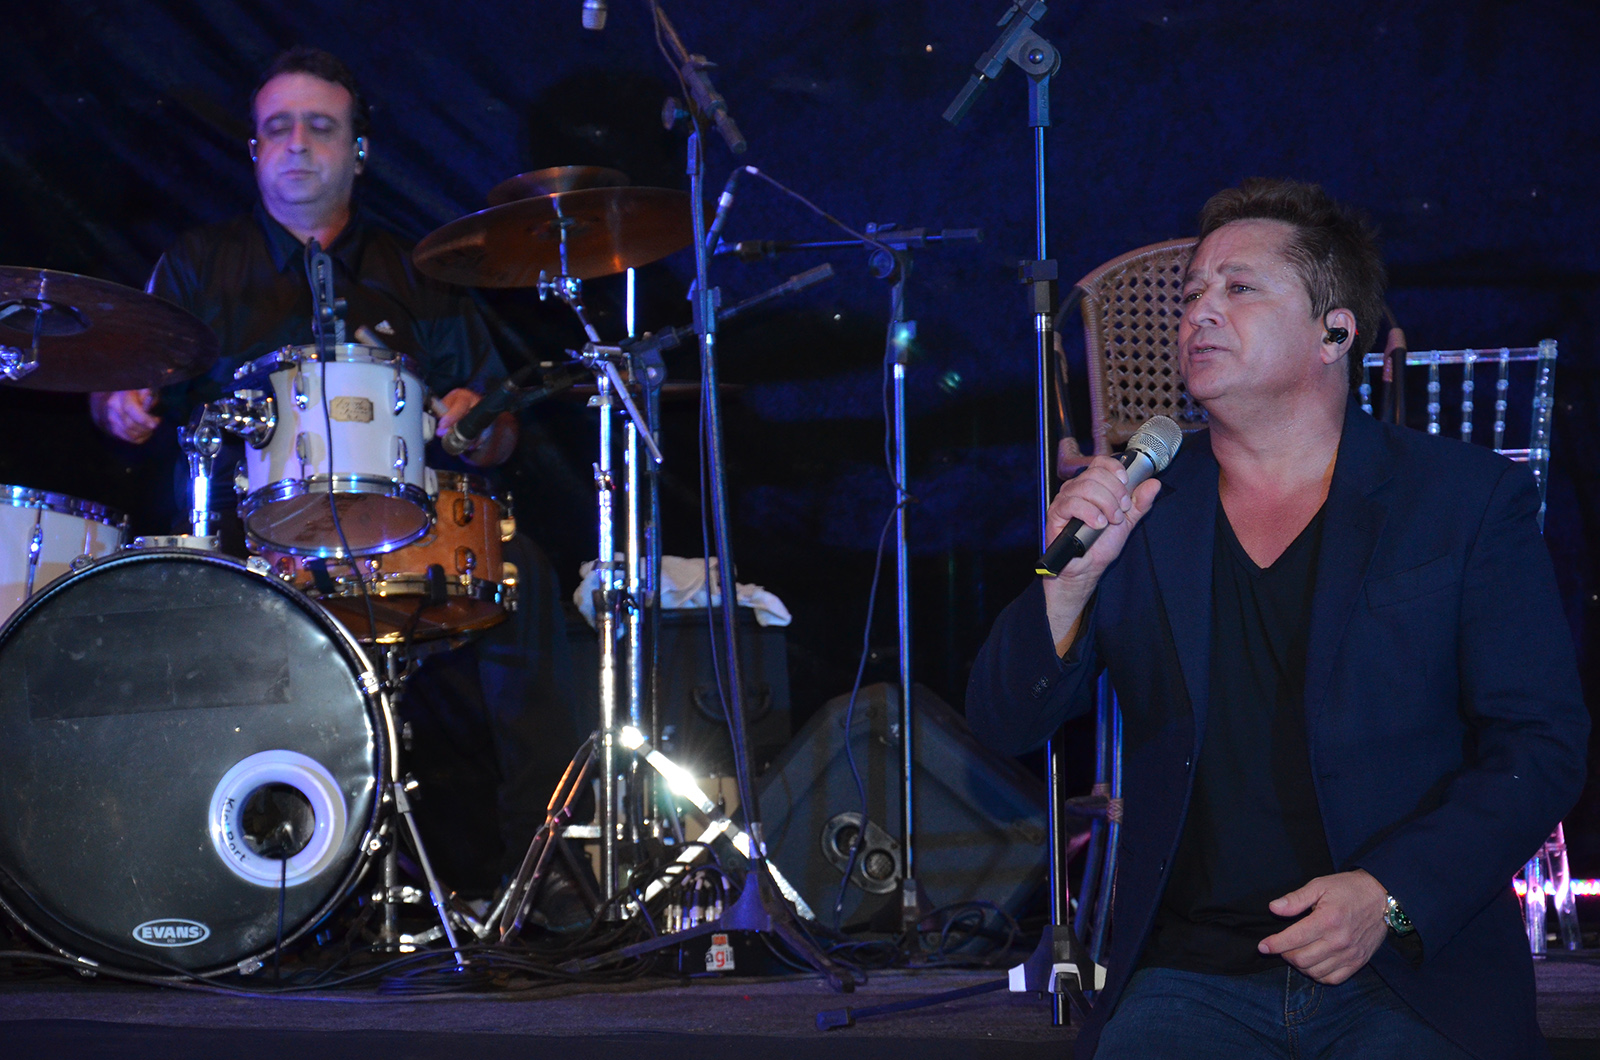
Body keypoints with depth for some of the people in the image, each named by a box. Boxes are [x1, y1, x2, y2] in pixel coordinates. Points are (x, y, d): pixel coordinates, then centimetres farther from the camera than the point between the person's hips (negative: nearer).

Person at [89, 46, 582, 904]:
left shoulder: (419, 283, 20)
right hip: (234, 532, -1)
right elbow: (118, 391, 13)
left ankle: (534, 851, -26)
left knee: (518, 572, -28)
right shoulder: (199, 269, 19)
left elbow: (498, 439, 17)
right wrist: (123, 405, -12)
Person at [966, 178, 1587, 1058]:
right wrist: (1071, 580, -12)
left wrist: (1392, 895, -13)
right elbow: (1004, 725, 7)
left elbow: (1540, 745, 1)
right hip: (1190, 978, 1)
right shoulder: (1137, 507, 10)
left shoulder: (1469, 498, 4)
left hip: (1411, 980, -1)